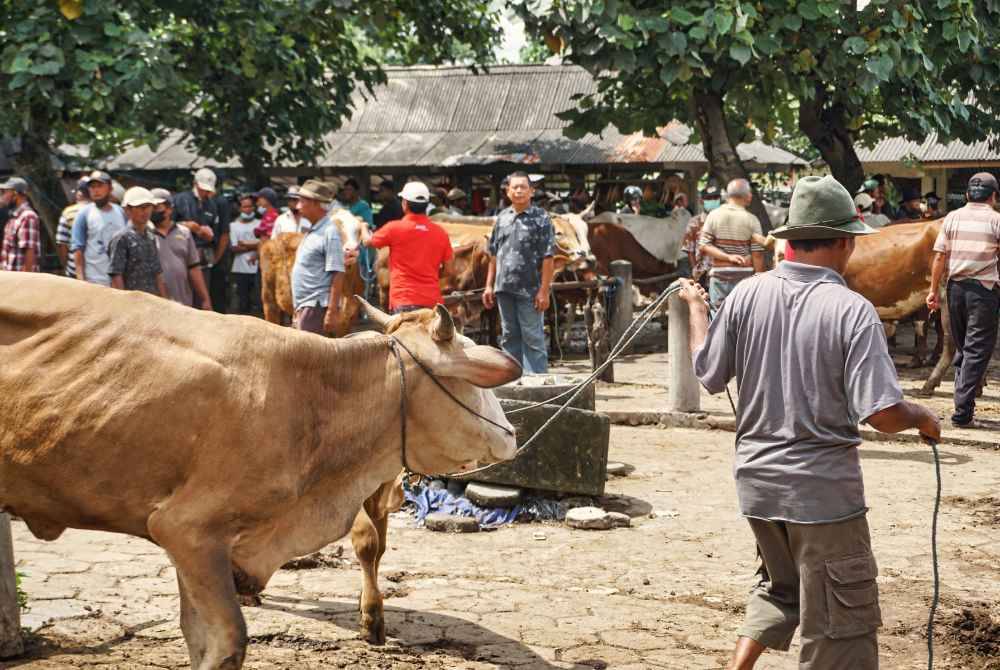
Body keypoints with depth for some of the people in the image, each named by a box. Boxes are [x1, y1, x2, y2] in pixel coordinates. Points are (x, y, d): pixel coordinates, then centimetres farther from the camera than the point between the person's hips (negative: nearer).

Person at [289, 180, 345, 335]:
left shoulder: (329, 233, -13)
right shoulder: (312, 231, 16)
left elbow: (337, 275, -18)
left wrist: (332, 312, -22)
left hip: (316, 306, -10)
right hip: (303, 307, 10)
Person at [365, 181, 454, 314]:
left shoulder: (394, 228, -4)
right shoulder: (440, 233, 4)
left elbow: (368, 242, 14)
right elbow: (448, 270, 8)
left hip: (404, 300, -4)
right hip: (432, 300, 4)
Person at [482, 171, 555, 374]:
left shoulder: (540, 218, -4)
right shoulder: (502, 218, 12)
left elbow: (547, 258, -9)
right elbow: (494, 255, 16)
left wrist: (544, 291, -14)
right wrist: (489, 285, 10)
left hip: (529, 290, -6)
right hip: (504, 289, 6)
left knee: (533, 338, -3)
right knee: (509, 337, 13)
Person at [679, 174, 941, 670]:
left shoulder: (747, 295, -4)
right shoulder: (852, 311, -17)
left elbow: (708, 376, 6)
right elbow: (883, 414, -21)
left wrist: (696, 306, 21)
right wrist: (922, 419, 1)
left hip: (757, 480, 5)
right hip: (823, 489, -5)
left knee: (781, 586, 29)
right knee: (841, 628, 8)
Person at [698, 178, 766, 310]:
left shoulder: (714, 216, 0)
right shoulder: (751, 220, -6)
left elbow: (704, 246, -6)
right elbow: (757, 255, -7)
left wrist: (728, 257, -7)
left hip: (719, 275, 2)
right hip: (744, 275, -2)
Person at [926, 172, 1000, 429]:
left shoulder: (952, 217, 5)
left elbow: (939, 257, 3)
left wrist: (933, 290, 9)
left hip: (956, 287, 4)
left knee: (961, 347, 18)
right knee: (977, 350, -2)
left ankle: (963, 400, 21)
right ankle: (963, 412, -7)